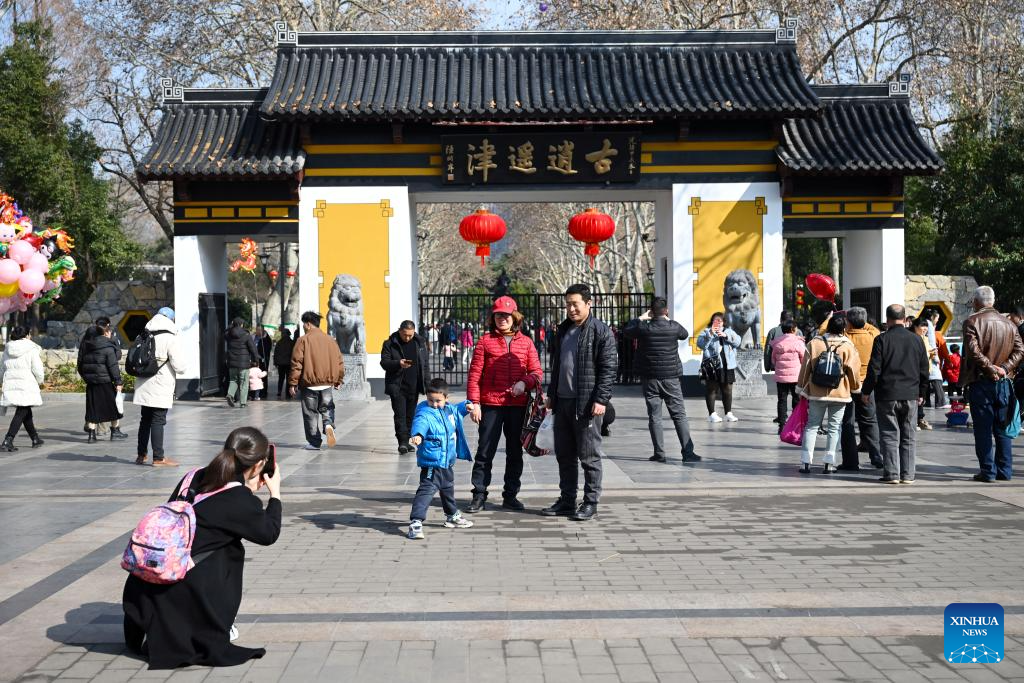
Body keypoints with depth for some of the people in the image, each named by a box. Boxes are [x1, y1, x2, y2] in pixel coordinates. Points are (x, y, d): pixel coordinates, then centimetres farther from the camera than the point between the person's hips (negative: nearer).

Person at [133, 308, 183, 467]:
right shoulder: (169, 338, -12)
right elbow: (179, 366, -14)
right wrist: (181, 367, 7)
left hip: (144, 387, 6)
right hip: (160, 388, -6)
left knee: (145, 420, 16)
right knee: (158, 421, -3)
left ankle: (141, 454, 24)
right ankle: (158, 458, -2)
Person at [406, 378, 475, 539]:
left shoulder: (449, 410, 6)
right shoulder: (425, 414, -20)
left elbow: (457, 410, 30)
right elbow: (420, 423, -42)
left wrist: (466, 406, 12)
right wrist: (418, 435, -63)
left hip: (448, 461, 9)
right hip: (432, 462, -9)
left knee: (448, 489, 27)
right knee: (426, 490, -17)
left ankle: (452, 516, 45)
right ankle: (416, 522, -18)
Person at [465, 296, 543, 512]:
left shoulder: (526, 342, 8)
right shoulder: (485, 341, 2)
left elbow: (537, 372, 7)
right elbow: (474, 374, -1)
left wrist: (525, 382, -14)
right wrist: (474, 402, -8)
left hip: (517, 405, 2)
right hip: (490, 405, -2)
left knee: (515, 452, 10)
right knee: (485, 452, 0)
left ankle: (510, 495, 20)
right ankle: (479, 496, 7)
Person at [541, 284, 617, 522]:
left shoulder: (601, 331, -7)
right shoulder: (563, 330, 16)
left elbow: (608, 368, -11)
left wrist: (601, 399, -17)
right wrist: (552, 394, 19)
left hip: (586, 404, -7)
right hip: (562, 402, 7)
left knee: (589, 456, 1)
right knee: (564, 455, 12)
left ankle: (590, 502, 9)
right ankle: (567, 500, 21)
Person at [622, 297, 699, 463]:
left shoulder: (643, 328, -8)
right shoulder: (673, 327, -6)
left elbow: (625, 331, 10)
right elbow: (685, 334, 17)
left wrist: (641, 318, 15)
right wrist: (668, 319, 22)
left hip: (650, 379, 0)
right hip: (671, 378, 0)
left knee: (654, 417, 6)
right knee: (679, 415, 3)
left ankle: (659, 453, 5)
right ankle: (688, 452, -2)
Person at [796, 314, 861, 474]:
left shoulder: (814, 343, -1)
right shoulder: (848, 346, -5)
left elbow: (805, 367, 3)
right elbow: (853, 370, 0)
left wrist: (801, 387, 13)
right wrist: (856, 387, 17)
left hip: (816, 393, 1)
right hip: (840, 393, -1)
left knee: (812, 425, 8)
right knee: (834, 427, 7)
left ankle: (806, 461, 3)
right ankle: (829, 462, 3)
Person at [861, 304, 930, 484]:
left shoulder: (882, 339, -8)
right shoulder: (916, 339, 5)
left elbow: (874, 369, -10)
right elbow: (924, 370, 10)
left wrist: (866, 391, 1)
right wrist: (921, 393, 20)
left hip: (887, 395, -3)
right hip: (911, 396, 3)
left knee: (889, 435, 2)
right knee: (908, 436, 9)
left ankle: (891, 473, 0)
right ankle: (908, 474, 10)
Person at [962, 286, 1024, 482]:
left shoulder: (972, 322, -6)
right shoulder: (1008, 323, 10)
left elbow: (973, 351, -18)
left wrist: (990, 368, -12)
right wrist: (1003, 368, -4)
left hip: (981, 381, -5)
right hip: (1004, 382, 5)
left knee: (983, 429, 0)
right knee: (1003, 429, 11)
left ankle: (988, 471, 1)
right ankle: (1004, 471, 13)